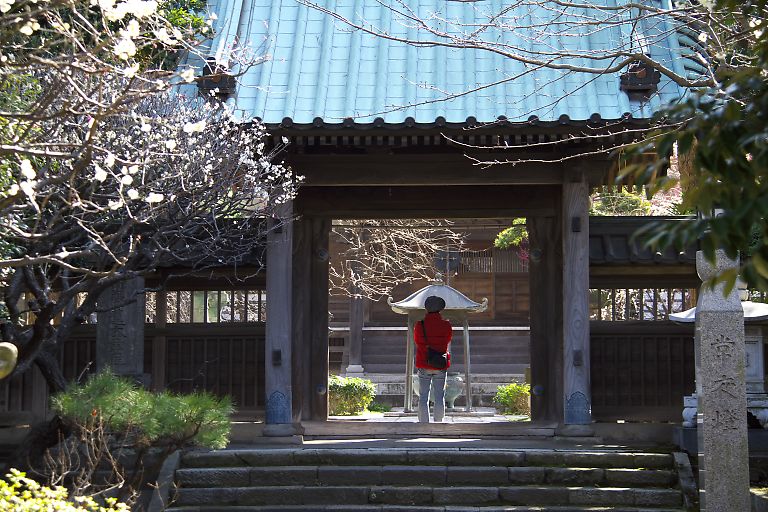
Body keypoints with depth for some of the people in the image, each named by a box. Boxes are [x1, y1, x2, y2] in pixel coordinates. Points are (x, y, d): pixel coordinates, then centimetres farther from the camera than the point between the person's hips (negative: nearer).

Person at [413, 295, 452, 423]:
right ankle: (438, 424, 3)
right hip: (441, 365, 0)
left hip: (424, 365, 0)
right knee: (439, 397, 5)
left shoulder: (420, 325, -5)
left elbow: (417, 341, 6)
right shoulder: (446, 325, -4)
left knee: (423, 397, 3)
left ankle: (424, 424, -2)